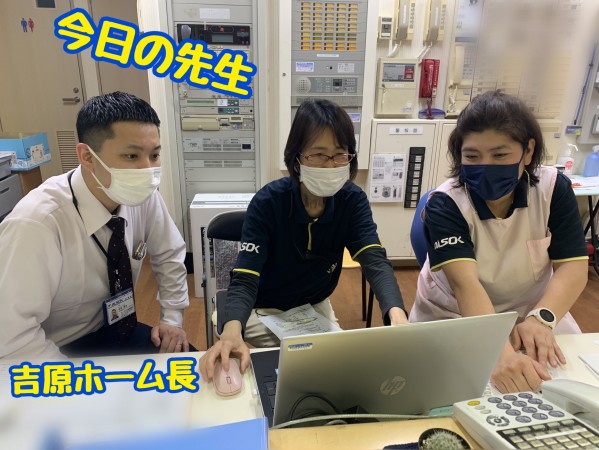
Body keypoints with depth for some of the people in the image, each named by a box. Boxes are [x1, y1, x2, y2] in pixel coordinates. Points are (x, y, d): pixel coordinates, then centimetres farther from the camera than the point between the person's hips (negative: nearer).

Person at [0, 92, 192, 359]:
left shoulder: (142, 195, -14)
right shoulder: (35, 224, -31)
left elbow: (169, 255, 3)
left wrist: (172, 319, -2)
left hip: (117, 329, 5)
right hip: (61, 354, -5)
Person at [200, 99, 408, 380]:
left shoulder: (352, 200, -15)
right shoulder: (268, 202, -25)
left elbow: (375, 261, -27)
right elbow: (245, 279, -31)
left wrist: (396, 314, -48)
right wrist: (232, 331, -52)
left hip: (315, 306, 4)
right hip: (264, 310, -3)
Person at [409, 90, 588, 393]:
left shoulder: (554, 189, -10)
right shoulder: (444, 204, -22)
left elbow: (573, 267, -12)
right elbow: (465, 284, -33)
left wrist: (541, 319, -30)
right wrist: (501, 353, -48)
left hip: (531, 311, 3)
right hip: (451, 319, -2)